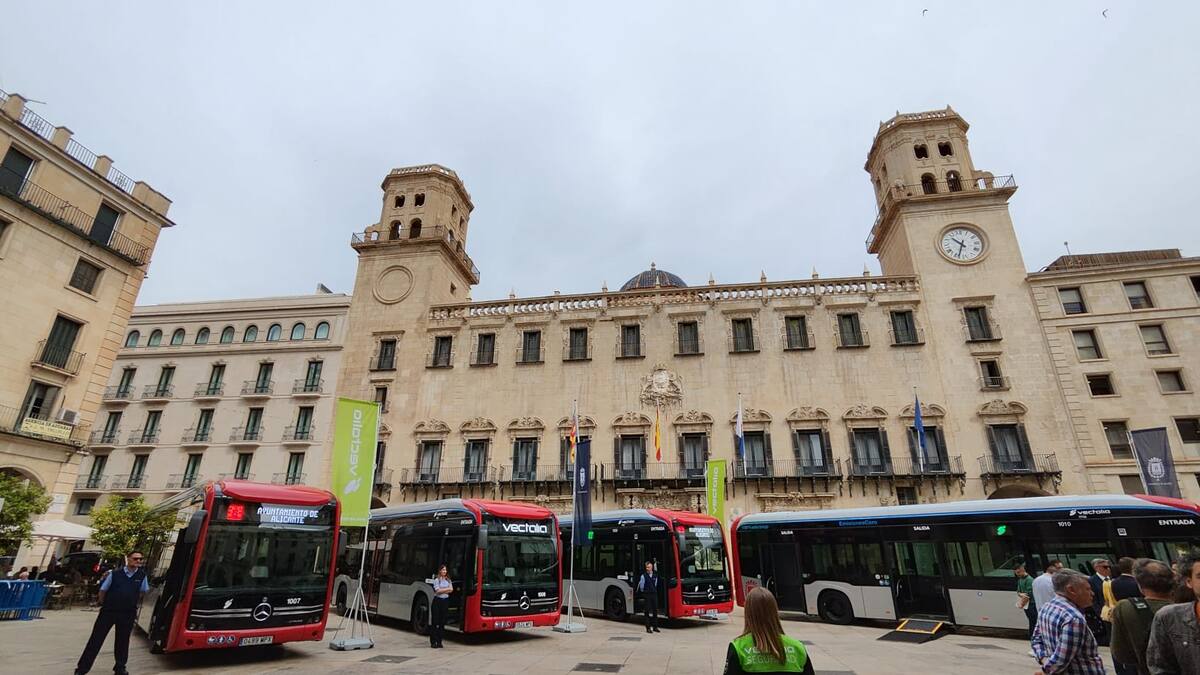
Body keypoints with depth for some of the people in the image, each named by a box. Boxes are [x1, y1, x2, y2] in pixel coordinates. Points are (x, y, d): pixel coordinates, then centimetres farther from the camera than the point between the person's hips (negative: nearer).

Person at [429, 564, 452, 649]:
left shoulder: (448, 580, 12)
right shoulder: (436, 580, -3)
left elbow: (451, 590, 1)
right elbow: (437, 590, -13)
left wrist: (442, 590, -9)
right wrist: (447, 589, -4)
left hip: (445, 601, 4)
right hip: (437, 601, -4)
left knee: (442, 622, 5)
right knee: (435, 622, -3)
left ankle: (439, 641, 11)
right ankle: (433, 641, 2)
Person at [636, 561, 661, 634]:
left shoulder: (655, 576, 5)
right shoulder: (643, 576, -8)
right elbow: (641, 586, 1)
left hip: (654, 594, 4)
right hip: (646, 595, -4)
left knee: (655, 611, 6)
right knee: (647, 612, -1)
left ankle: (655, 627, 15)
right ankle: (648, 628, 6)